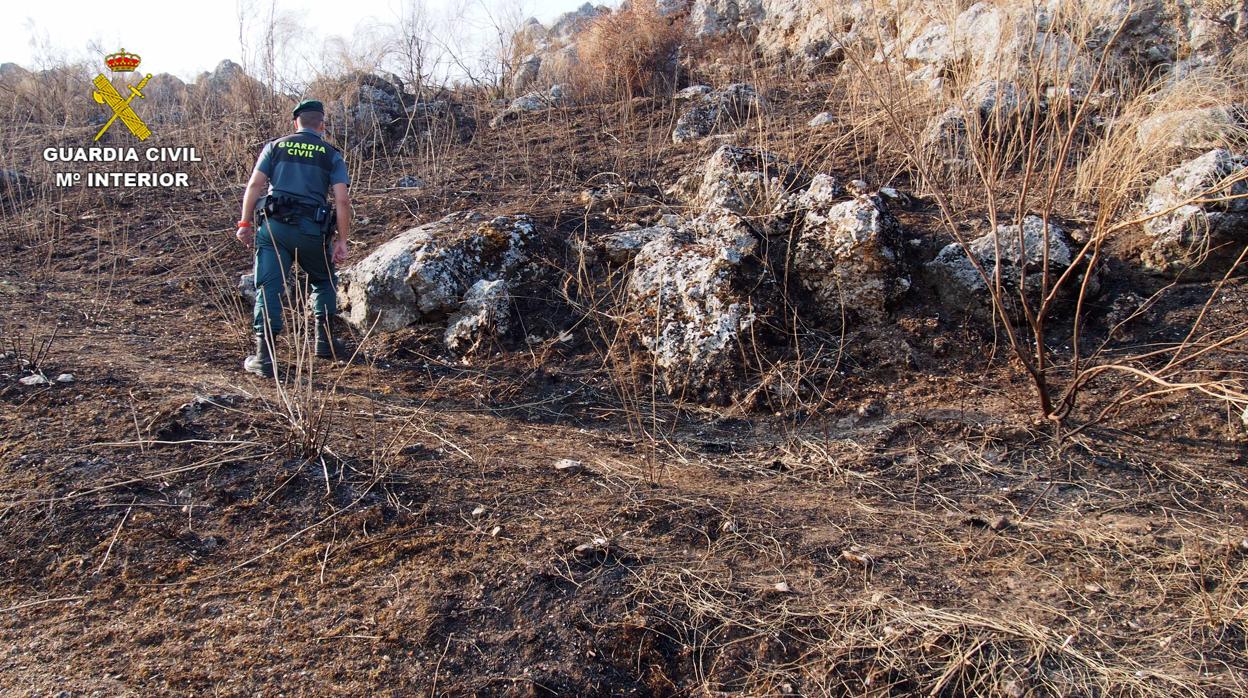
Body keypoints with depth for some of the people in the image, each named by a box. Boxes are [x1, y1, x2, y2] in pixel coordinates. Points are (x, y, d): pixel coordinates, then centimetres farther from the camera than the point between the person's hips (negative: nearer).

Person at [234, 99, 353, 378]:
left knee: (269, 288, 1)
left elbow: (255, 185, 2)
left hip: (274, 226, 1)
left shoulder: (275, 146, 12)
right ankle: (326, 342, 22)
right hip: (312, 230, 0)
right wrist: (342, 240, 0)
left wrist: (245, 223, 5)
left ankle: (264, 356, -4)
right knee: (324, 282, 22)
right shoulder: (332, 155, 8)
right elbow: (342, 200, -2)